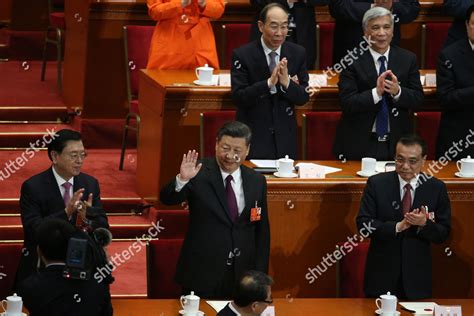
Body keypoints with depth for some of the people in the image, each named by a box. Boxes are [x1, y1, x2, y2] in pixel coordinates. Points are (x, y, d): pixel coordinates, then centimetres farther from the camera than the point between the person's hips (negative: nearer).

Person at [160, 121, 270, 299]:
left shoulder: (256, 182, 4)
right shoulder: (200, 173, -7)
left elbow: (262, 231, 10)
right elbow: (167, 199, -18)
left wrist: (259, 275, 6)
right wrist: (182, 179, -38)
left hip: (242, 276, 3)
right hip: (202, 274, -3)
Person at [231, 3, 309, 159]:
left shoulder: (298, 53, 0)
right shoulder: (242, 55, -9)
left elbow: (304, 97, 0)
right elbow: (237, 98, -15)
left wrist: (287, 83, -20)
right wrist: (269, 83, -27)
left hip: (285, 137, 3)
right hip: (253, 135, -3)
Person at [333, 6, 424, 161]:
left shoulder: (408, 59, 3)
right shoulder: (353, 62, -6)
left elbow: (418, 100, 0)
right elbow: (347, 104, -13)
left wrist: (398, 91, -20)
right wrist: (376, 92, -26)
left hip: (396, 145, 3)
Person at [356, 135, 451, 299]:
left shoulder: (436, 188, 0)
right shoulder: (377, 184, -2)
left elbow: (443, 233, 1)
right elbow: (362, 223, -8)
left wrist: (424, 224, -21)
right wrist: (397, 227, -21)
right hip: (381, 274, -1)